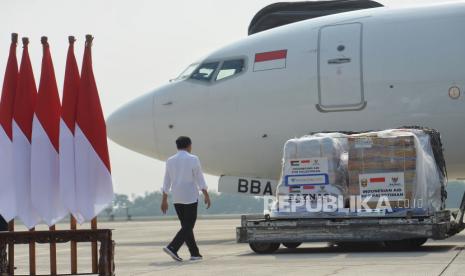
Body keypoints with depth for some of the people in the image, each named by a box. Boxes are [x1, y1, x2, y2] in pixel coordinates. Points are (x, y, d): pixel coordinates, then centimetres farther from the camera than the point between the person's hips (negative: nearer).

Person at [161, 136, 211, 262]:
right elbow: (199, 179, -8)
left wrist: (164, 200, 13)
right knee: (188, 226, -4)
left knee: (186, 225, 12)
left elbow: (166, 182, 9)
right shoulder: (193, 159, -7)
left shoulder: (170, 161, 7)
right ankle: (172, 247, -20)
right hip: (190, 197, -6)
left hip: (177, 199, 6)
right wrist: (206, 195, -4)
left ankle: (195, 253, 13)